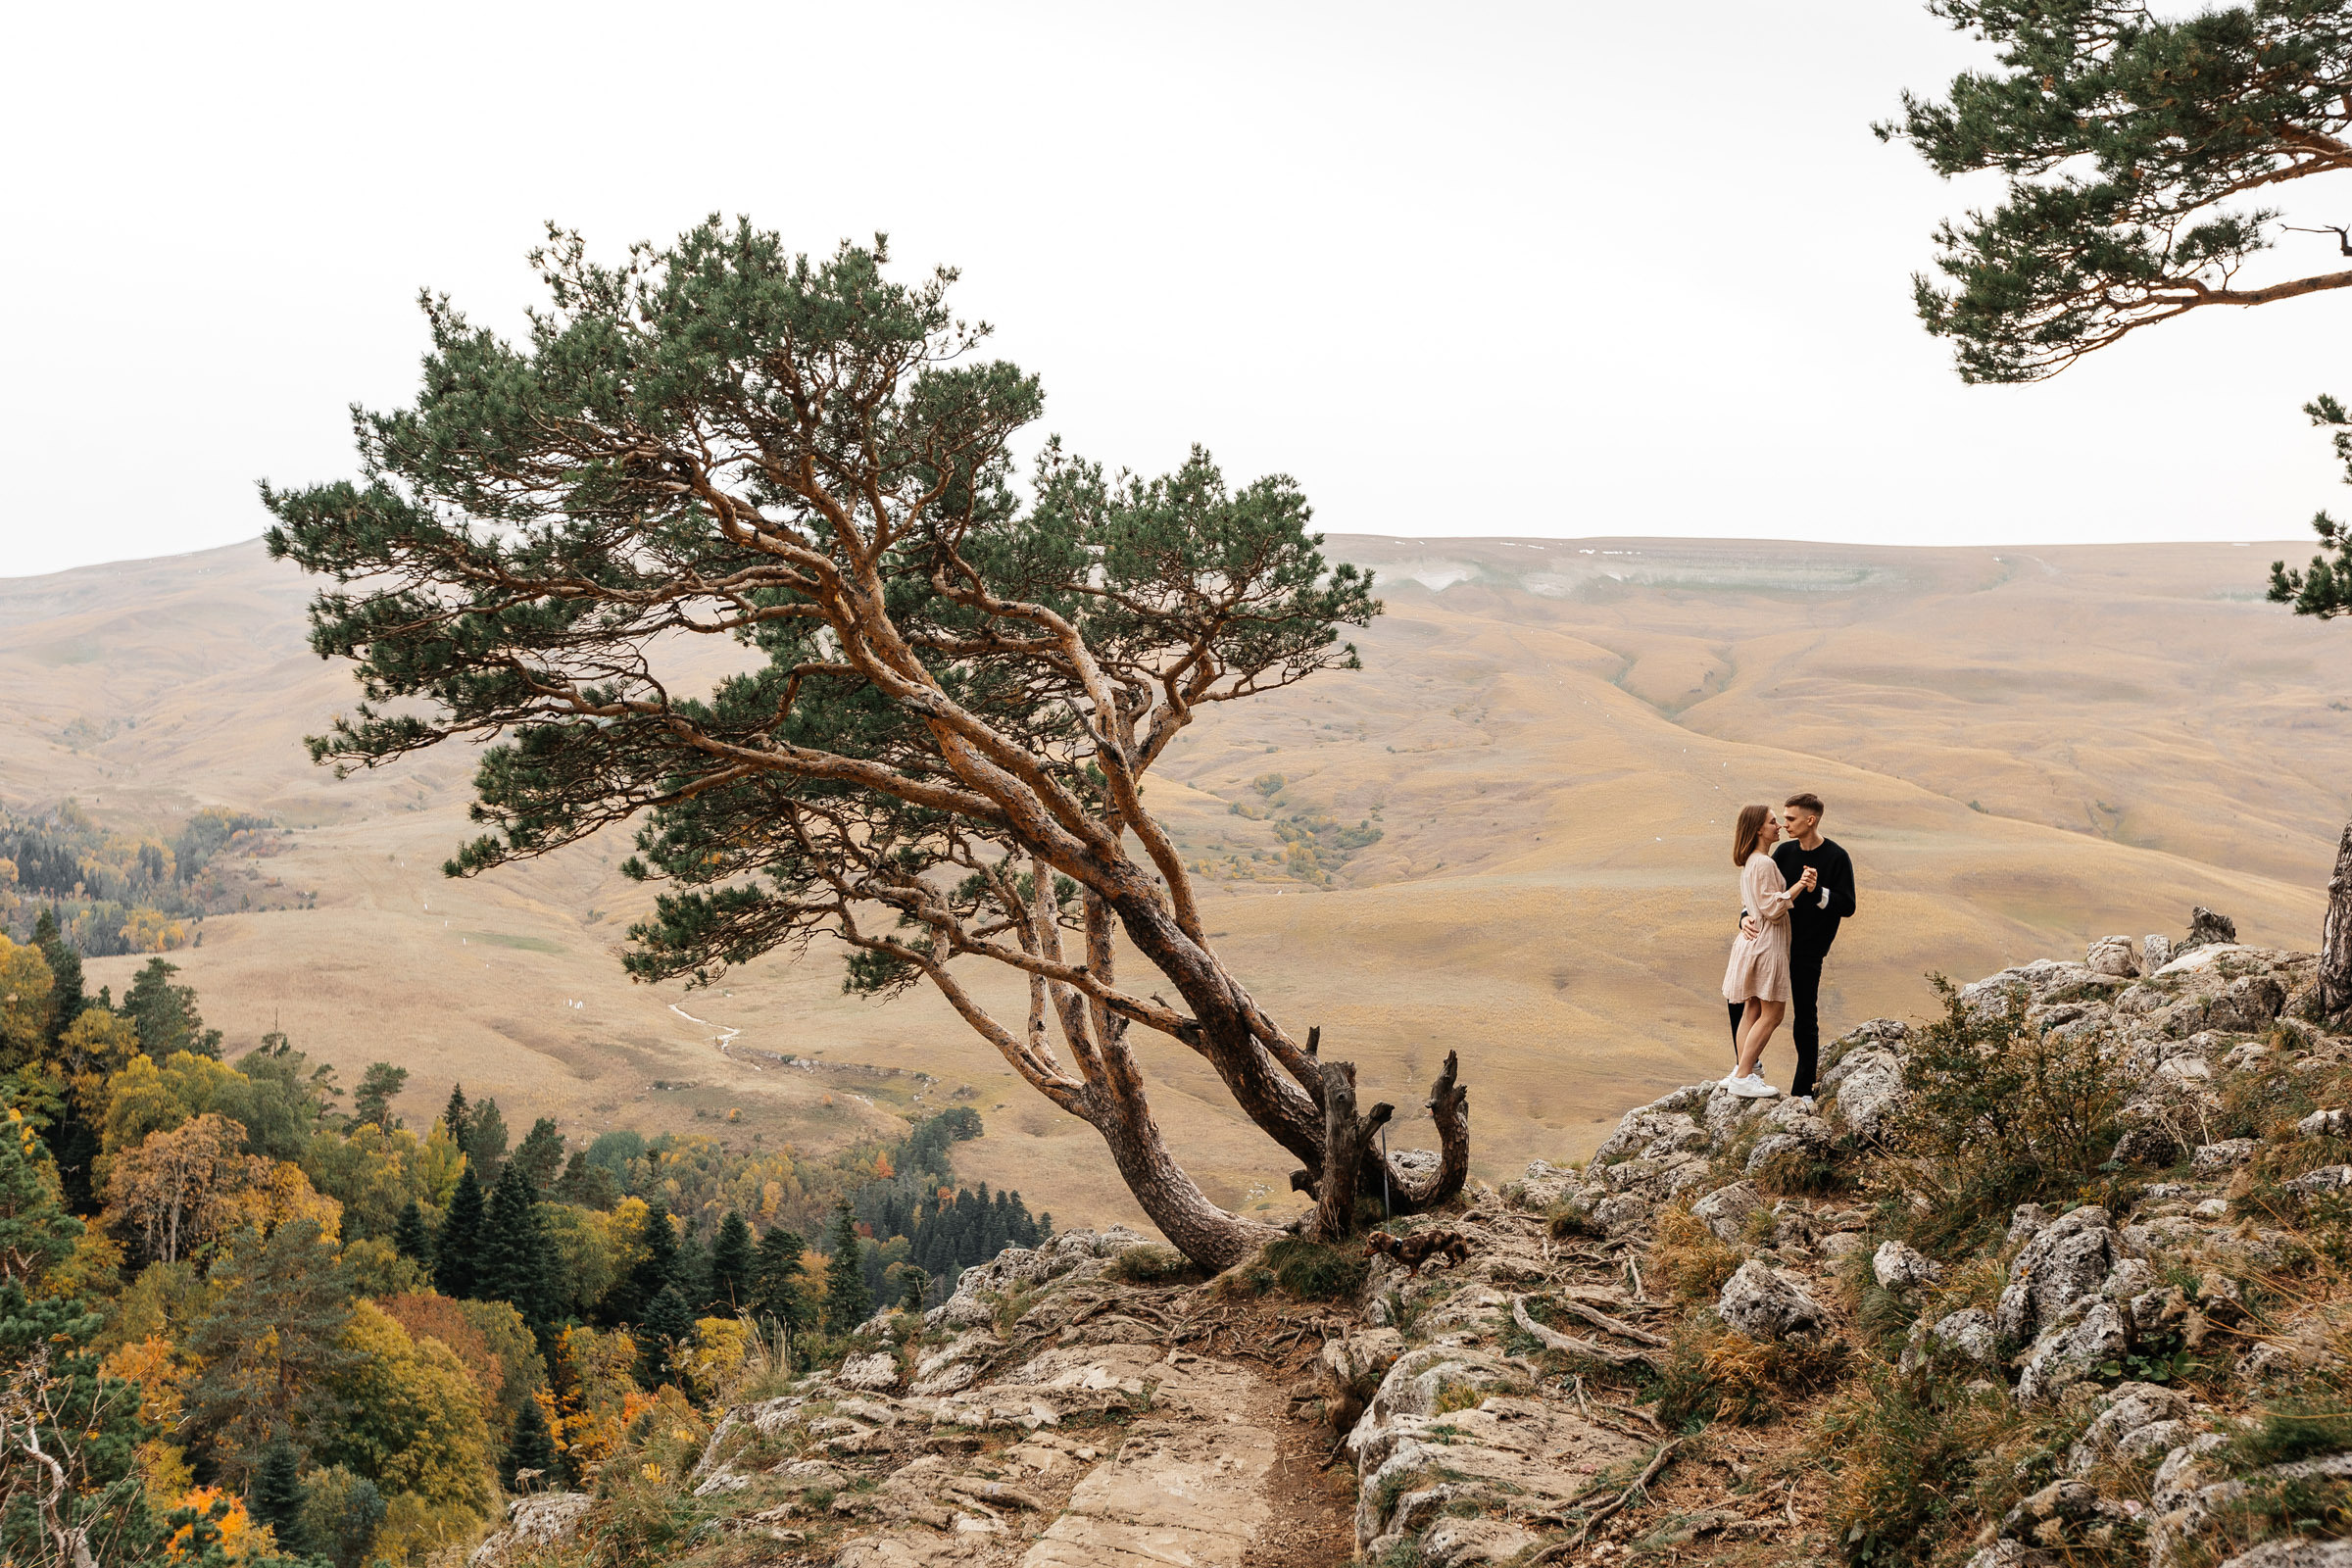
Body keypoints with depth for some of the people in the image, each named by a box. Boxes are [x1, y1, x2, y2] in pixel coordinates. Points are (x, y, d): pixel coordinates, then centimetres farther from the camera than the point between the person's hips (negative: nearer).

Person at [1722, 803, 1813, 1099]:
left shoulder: (1750, 862, 14)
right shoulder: (1763, 864, -18)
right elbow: (1772, 908, -20)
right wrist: (1799, 886, -24)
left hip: (1753, 940, 10)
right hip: (1767, 944, -10)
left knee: (1753, 1010, 13)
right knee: (1772, 1013, -6)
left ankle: (1741, 1070, 17)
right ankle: (1743, 1077, -5)